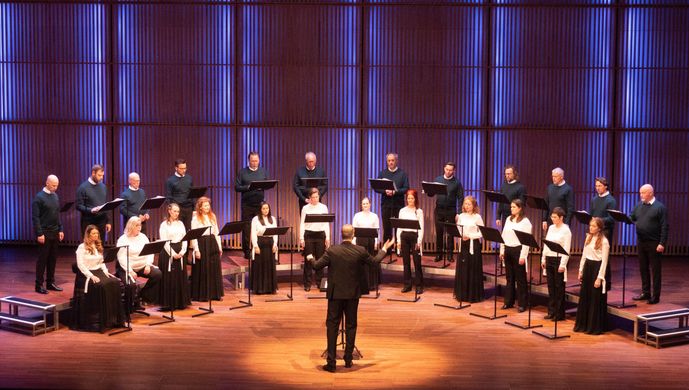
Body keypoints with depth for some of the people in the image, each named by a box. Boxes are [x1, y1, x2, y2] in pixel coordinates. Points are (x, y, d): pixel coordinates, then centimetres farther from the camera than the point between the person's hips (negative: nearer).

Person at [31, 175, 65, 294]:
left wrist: (60, 230, 11)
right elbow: (35, 217, -12)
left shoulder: (56, 196, 10)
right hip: (44, 233, -6)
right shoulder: (39, 197, -10)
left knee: (53, 258, 9)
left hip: (55, 233, 6)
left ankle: (50, 282, 18)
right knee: (42, 259, -1)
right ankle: (39, 285, 6)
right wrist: (39, 234, -16)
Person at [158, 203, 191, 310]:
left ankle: (181, 302, 14)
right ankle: (168, 303, 1)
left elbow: (185, 238, 8)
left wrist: (182, 251, -6)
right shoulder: (164, 225, -4)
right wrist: (173, 254, -16)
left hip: (180, 253, 5)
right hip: (168, 253, -5)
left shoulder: (180, 224, 12)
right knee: (169, 278, -4)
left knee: (181, 277, 6)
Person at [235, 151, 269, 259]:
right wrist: (248, 187, -18)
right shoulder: (242, 172, 3)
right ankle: (246, 251, 9)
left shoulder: (263, 172, 11)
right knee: (246, 228, 1)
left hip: (260, 204, 2)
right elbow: (237, 187, -3)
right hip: (247, 205, -2)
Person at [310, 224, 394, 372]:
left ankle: (331, 362, 1)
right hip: (353, 294, 2)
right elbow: (374, 261, 9)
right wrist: (384, 250, 26)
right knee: (351, 326, 15)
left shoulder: (332, 250, -11)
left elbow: (317, 266, -7)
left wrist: (311, 259, 16)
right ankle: (348, 359, 21)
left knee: (332, 326, 3)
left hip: (335, 294, -1)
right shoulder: (360, 251, -7)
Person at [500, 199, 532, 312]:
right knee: (509, 277, 12)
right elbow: (503, 235, 14)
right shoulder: (508, 219, 11)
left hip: (518, 250, -6)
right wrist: (502, 250, 9)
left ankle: (522, 304, 8)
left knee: (520, 278, 1)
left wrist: (523, 256, -17)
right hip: (508, 250, 6)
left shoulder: (525, 221, -8)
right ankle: (509, 302, 20)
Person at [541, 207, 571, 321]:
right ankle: (551, 312, 19)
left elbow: (566, 249, -13)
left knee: (559, 287, 1)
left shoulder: (566, 230, -10)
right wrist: (543, 259, 10)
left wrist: (562, 264, -18)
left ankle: (559, 314, 9)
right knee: (551, 286, 10)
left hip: (559, 260, -6)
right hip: (549, 259, 6)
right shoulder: (551, 228, 10)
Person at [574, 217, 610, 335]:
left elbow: (604, 261, -14)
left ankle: (595, 327, 10)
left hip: (597, 268, -7)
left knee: (595, 299, 0)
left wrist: (599, 277, -17)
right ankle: (582, 324, 21)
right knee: (584, 297, 11)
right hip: (587, 267, 7)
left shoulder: (604, 241, -13)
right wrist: (581, 270, 11)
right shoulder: (588, 237, 9)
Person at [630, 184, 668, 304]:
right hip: (641, 242, 6)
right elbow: (631, 218, 11)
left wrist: (662, 243, -16)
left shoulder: (660, 207, -7)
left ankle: (655, 296, 7)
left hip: (654, 243, -6)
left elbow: (664, 227, -11)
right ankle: (645, 292, 22)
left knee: (655, 269, 1)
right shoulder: (639, 206, 10)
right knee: (643, 268, 12)